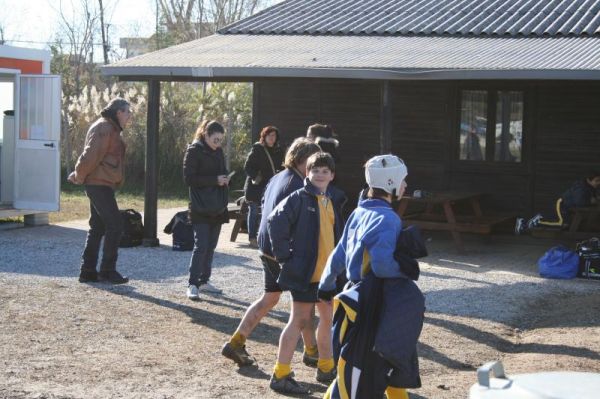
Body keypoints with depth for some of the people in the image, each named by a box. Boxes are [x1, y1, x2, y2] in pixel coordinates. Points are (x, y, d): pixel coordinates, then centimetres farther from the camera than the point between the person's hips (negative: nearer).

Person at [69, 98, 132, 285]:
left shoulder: (111, 129, 20)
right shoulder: (104, 128, -14)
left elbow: (89, 156, 18)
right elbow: (91, 155, -20)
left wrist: (79, 175, 6)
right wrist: (79, 176, -8)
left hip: (101, 185, 10)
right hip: (100, 184, -10)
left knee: (97, 227, 12)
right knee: (115, 226, -8)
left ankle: (88, 271, 16)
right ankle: (108, 270, -3)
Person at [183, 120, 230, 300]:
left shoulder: (218, 151, 11)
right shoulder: (194, 151, -9)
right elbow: (188, 178, -14)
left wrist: (225, 180, -3)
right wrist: (214, 180, -19)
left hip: (217, 207, 7)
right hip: (200, 208, -7)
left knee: (211, 246, 11)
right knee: (201, 246, -11)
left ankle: (204, 281, 19)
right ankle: (192, 284, -8)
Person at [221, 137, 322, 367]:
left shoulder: (277, 178, 10)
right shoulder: (297, 186, -19)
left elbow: (264, 207, 18)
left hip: (267, 249, 9)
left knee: (270, 298, 18)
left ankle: (236, 343, 15)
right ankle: (311, 351, 18)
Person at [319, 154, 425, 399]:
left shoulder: (359, 213, 9)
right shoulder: (387, 218, -18)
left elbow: (339, 255, 15)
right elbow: (382, 265, -27)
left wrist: (326, 286, 27)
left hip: (360, 295, 9)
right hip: (374, 303, -9)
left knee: (395, 360, 21)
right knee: (356, 370, -2)